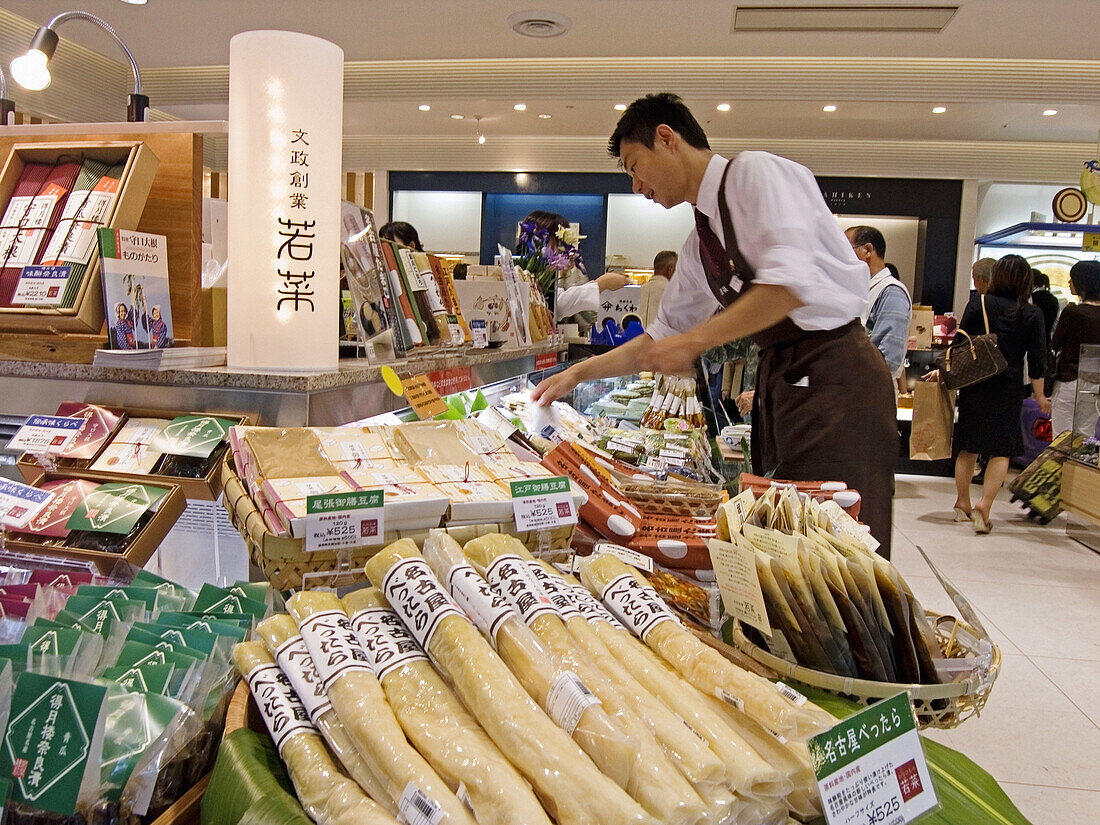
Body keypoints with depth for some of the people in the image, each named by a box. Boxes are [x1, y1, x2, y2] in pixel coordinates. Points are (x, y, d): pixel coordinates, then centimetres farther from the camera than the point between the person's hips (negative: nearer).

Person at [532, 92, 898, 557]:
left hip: (835, 379, -8)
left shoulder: (756, 172, -7)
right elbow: (664, 337, 24)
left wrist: (695, 340, -16)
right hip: (779, 382, 9)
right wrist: (577, 374, 21)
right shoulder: (699, 245, 17)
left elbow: (791, 282, -21)